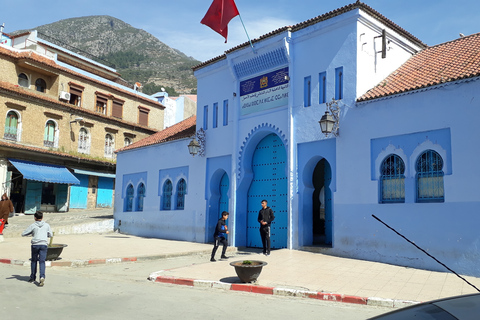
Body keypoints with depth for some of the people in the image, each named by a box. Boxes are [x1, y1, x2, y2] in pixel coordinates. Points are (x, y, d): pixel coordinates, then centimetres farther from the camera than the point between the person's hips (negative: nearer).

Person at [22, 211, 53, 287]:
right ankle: (42, 276, -22)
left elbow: (23, 234, 6)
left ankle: (33, 278, 24)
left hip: (35, 245, 0)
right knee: (42, 261, -2)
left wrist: (31, 233, 21)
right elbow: (51, 235, 18)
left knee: (34, 261, 16)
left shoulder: (33, 225, 2)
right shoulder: (46, 225, 8)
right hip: (43, 244, 1)